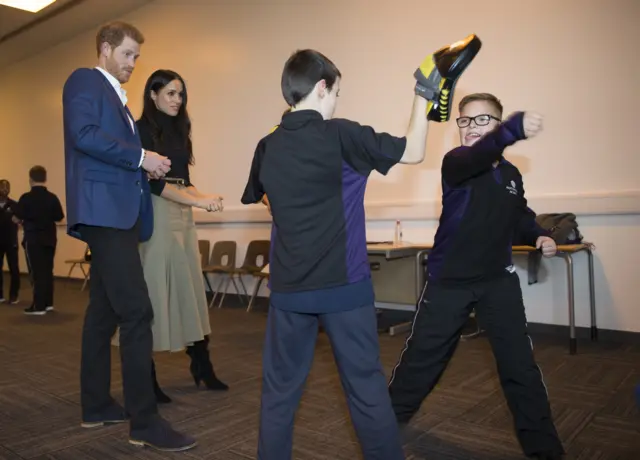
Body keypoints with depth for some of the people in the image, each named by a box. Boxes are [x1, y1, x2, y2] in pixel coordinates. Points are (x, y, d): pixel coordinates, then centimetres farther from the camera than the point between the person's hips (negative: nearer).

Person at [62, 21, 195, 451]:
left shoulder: (118, 98, 26)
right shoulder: (85, 81, 0)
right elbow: (83, 134, -17)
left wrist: (147, 168, 8)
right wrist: (141, 156, -15)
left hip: (119, 212, 10)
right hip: (103, 209, -10)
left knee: (104, 310, 12)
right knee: (136, 311, -14)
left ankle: (97, 404, 23)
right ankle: (145, 420, -8)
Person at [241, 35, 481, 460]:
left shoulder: (267, 147, 4)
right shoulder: (340, 135, -10)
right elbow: (414, 152, -3)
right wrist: (424, 96, 8)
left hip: (288, 288, 4)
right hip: (344, 285, -4)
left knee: (280, 391, 14)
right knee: (367, 390, 8)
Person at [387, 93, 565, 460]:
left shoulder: (511, 174, 3)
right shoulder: (456, 162, -12)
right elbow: (478, 156, -38)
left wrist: (538, 236, -1)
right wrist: (515, 129, -56)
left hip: (499, 280, 3)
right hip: (449, 279, -3)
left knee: (520, 362, 6)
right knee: (423, 355, 9)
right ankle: (389, 417, 30)